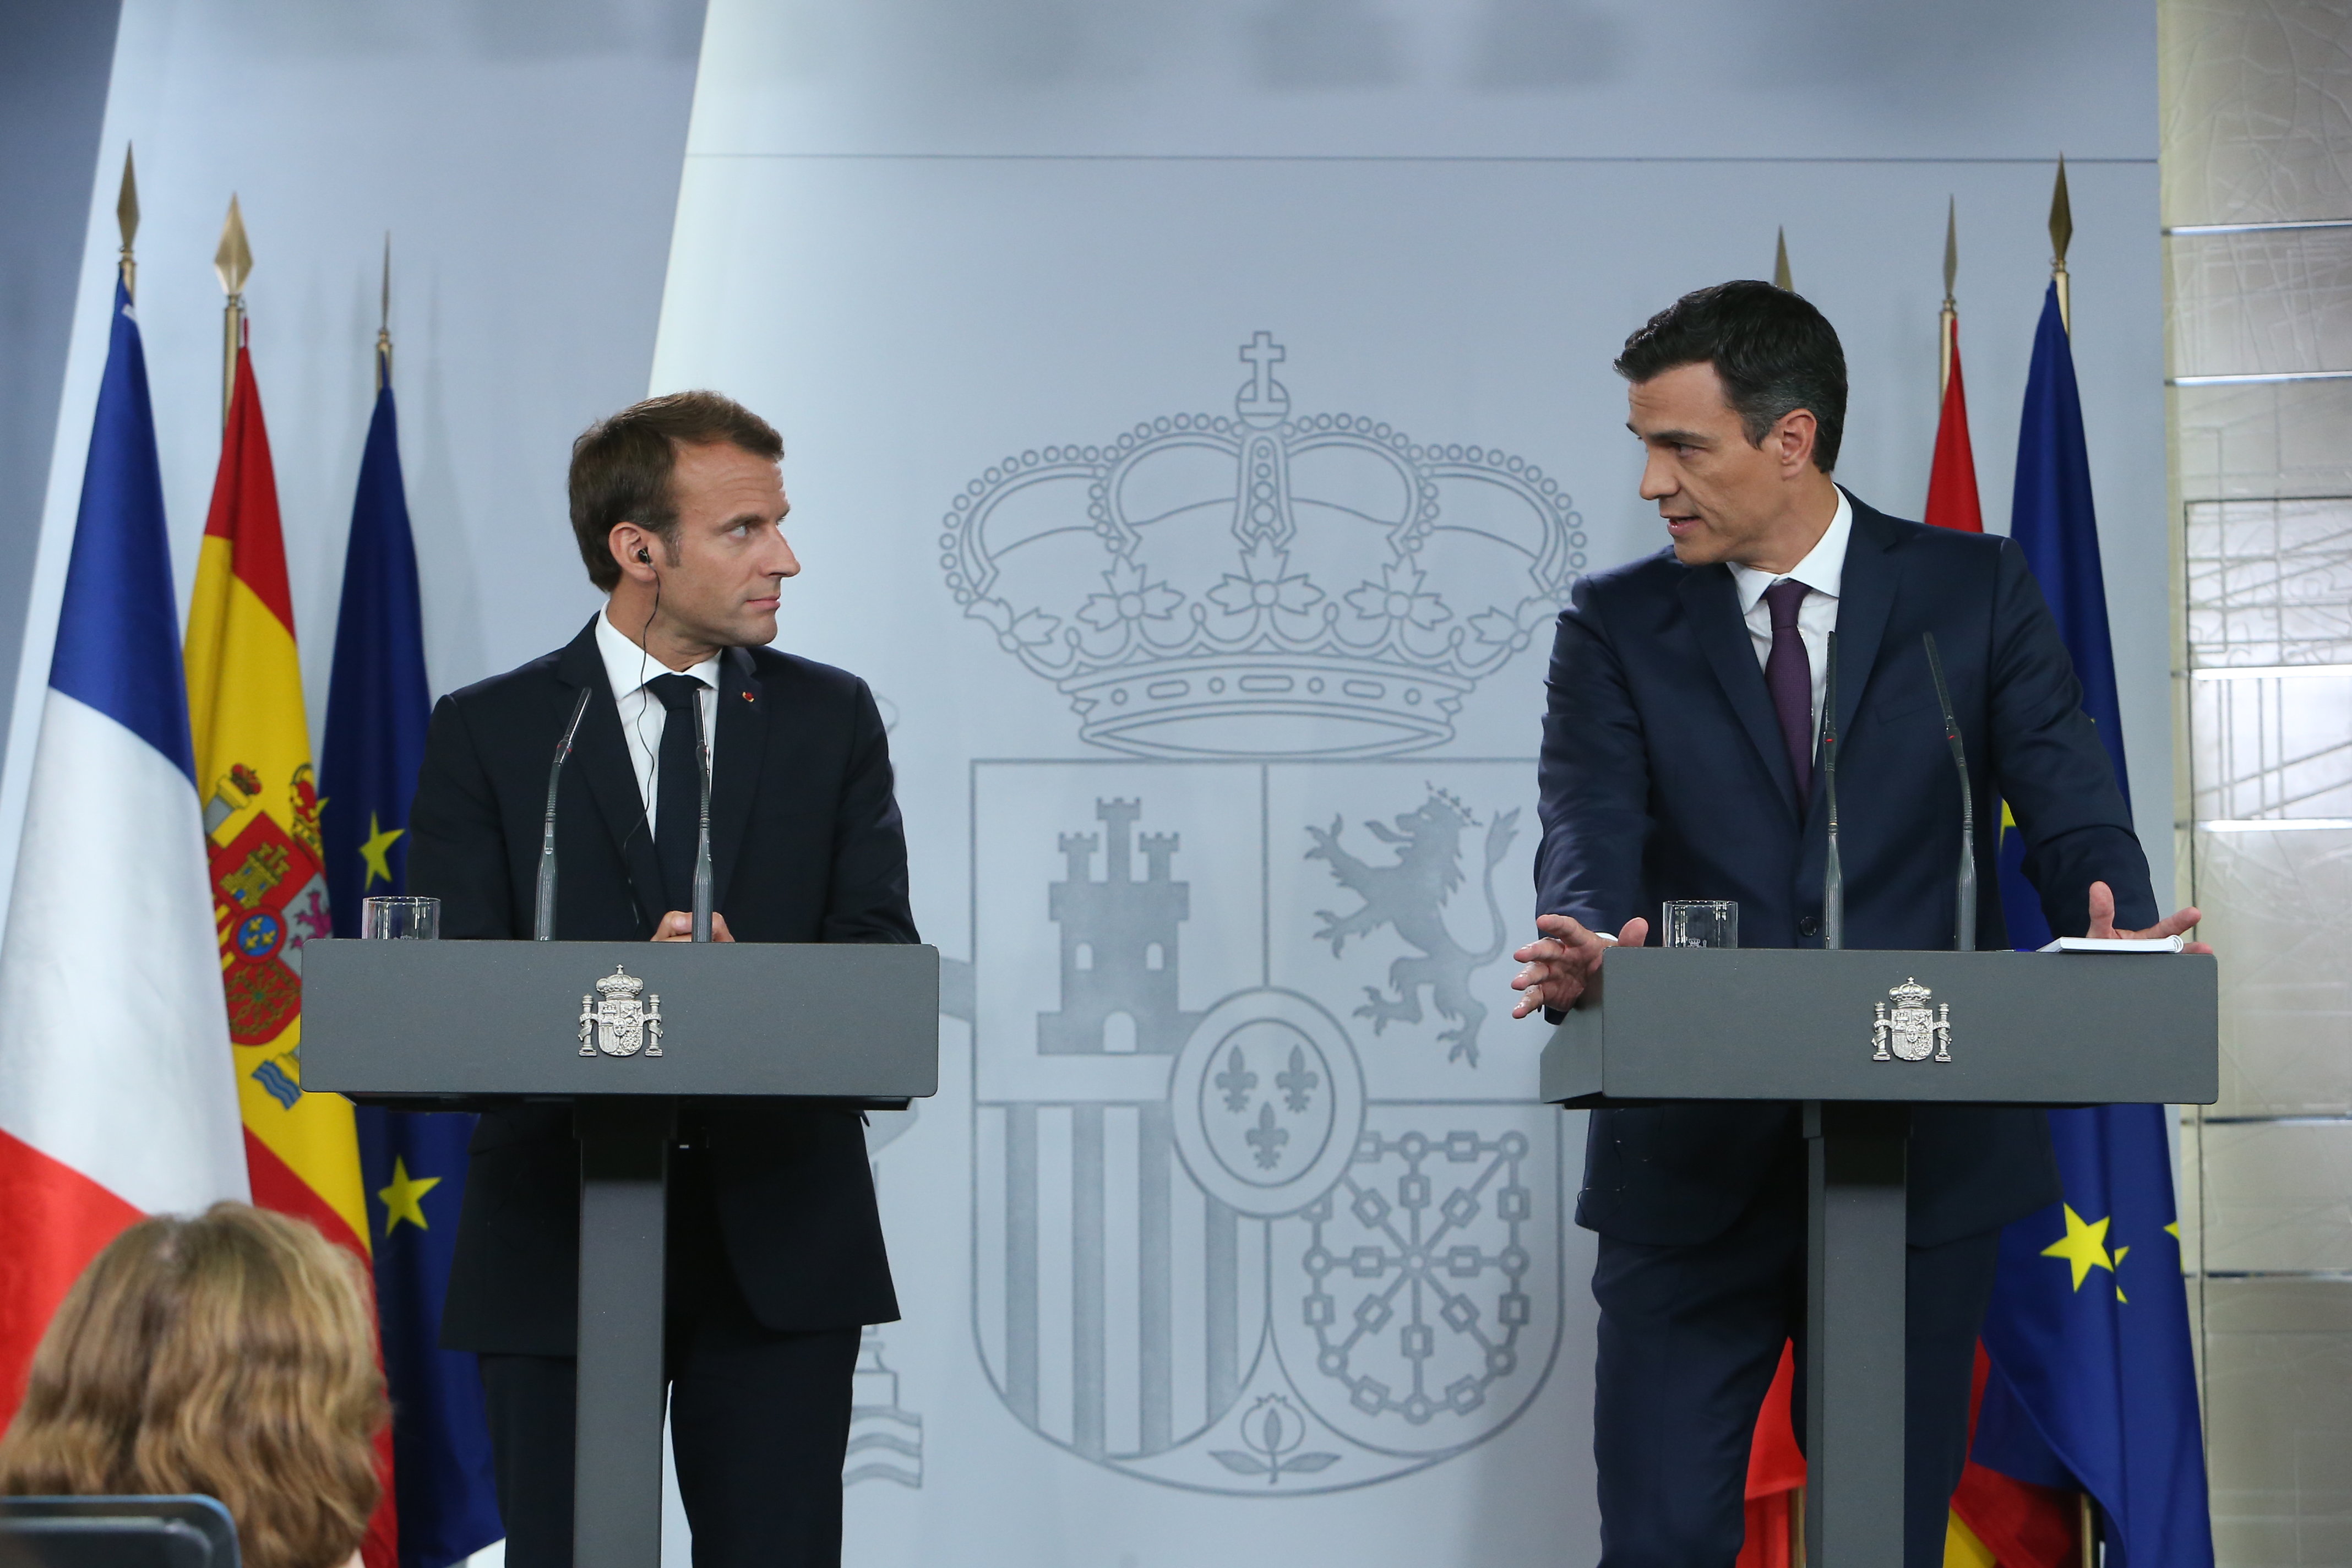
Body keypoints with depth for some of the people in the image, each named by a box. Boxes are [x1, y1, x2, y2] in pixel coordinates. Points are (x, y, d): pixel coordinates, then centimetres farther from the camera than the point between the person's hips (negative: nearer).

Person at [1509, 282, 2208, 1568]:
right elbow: (1589, 839, -9)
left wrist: (2119, 936, -25)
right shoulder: (1615, 629, 5)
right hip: (1695, 1169, 0)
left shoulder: (1974, 593, 4)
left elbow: (2073, 818, -2)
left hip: (1928, 1160, 0)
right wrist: (1583, 950, -32)